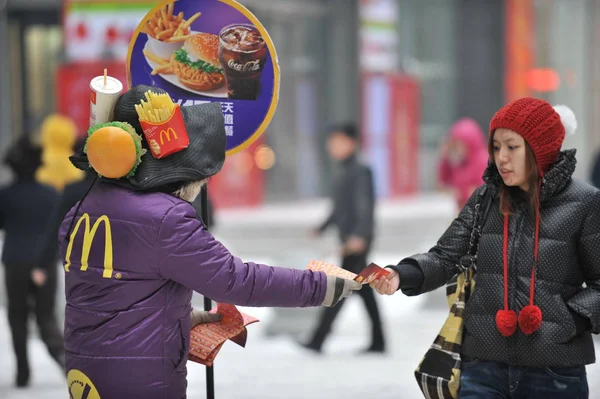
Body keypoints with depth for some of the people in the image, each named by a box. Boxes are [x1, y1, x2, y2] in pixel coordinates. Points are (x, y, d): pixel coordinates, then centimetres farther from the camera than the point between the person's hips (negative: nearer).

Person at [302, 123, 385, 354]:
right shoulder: (341, 174, 17)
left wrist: (359, 235, -28)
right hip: (348, 240, 9)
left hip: (358, 240, -9)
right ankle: (378, 342, 13)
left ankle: (318, 340, -14)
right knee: (364, 289, 10)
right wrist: (322, 229, 18)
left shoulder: (360, 172, -11)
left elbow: (367, 206, -19)